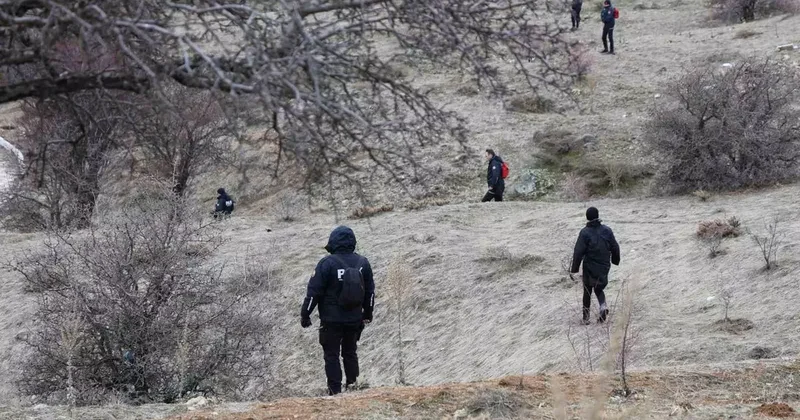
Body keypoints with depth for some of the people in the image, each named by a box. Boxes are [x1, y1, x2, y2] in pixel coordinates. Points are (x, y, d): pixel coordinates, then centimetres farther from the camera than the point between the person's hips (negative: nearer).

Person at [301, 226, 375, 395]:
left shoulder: (327, 263, -16)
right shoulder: (363, 263, 0)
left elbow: (314, 292, -13)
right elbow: (370, 291, 10)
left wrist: (305, 314, -3)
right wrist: (368, 314, 23)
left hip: (331, 320, -4)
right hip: (355, 319, 5)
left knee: (331, 355, 5)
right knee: (350, 353, 19)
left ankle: (335, 391, 5)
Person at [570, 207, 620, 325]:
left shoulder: (585, 232, -13)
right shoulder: (607, 230, -2)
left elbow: (578, 252, -15)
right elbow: (615, 247, 6)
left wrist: (574, 268, -7)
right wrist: (615, 261, 23)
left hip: (590, 268, -3)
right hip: (604, 267, 3)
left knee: (587, 291, 12)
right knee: (599, 289, 21)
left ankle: (586, 317, 14)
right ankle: (603, 306, -8)